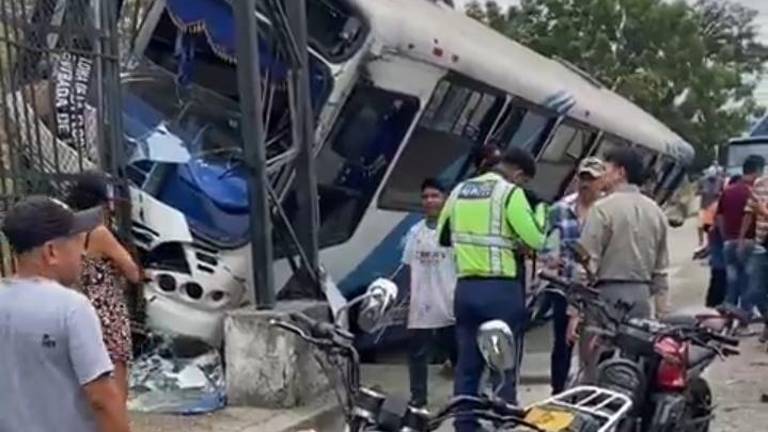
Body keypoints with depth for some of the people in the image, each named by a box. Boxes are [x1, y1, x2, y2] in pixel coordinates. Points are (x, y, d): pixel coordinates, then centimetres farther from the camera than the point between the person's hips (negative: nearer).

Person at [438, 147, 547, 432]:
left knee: (467, 367, 11)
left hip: (466, 288, 6)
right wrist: (540, 210, 5)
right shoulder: (510, 192, -8)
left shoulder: (460, 190, 12)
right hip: (501, 289, -6)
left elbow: (444, 237, 19)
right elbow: (535, 239, -12)